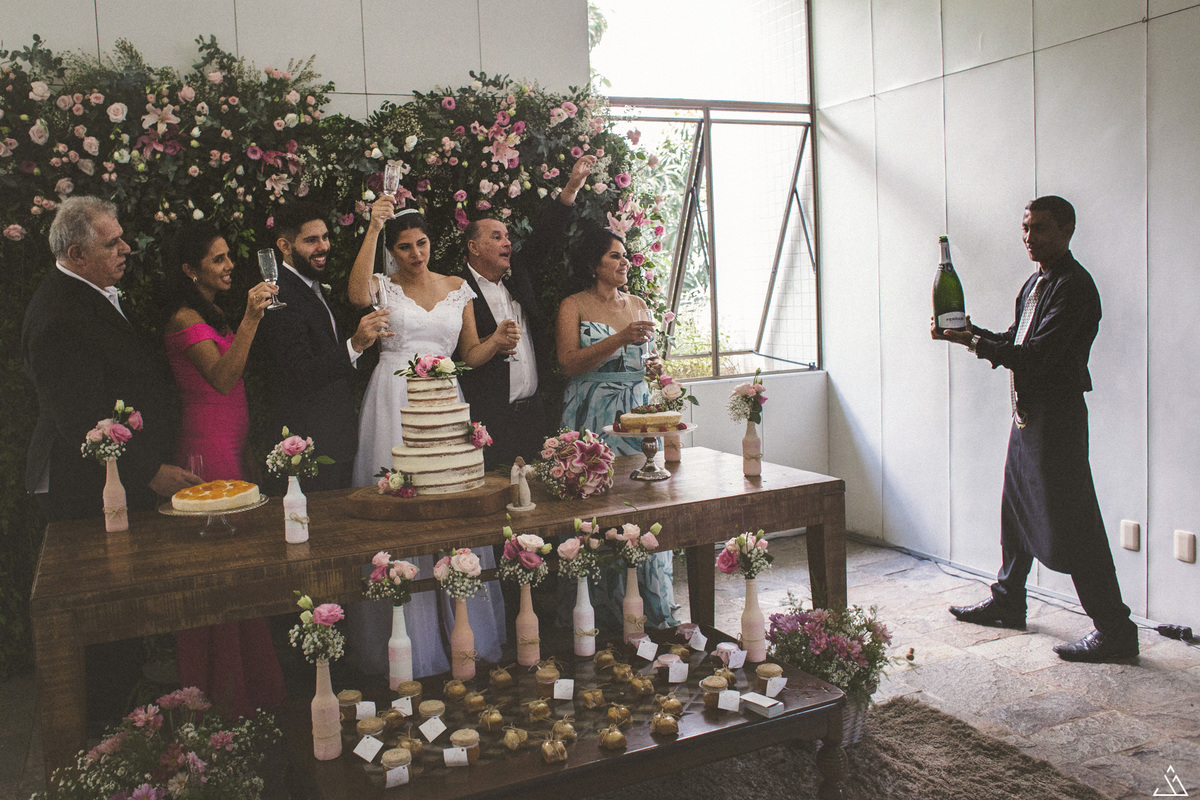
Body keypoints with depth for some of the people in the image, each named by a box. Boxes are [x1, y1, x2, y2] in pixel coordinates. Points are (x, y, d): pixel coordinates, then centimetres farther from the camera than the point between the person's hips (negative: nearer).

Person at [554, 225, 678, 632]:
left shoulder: (638, 305, 16)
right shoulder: (573, 306, 1)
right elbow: (569, 363, -12)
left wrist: (654, 367, 2)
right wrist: (620, 339, -20)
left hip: (636, 412, 4)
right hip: (592, 418, -4)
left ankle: (651, 610, 11)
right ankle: (600, 611, 5)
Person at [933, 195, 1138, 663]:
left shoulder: (1073, 287, -16)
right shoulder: (1035, 282, 15)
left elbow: (1037, 356, -24)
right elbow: (1016, 342, 19)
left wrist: (972, 341, -20)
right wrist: (970, 332, 3)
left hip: (1057, 415, -10)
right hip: (1027, 413, 10)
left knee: (1071, 523, -7)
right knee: (1016, 511, 19)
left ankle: (1115, 630, 3)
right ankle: (1007, 603, 34)